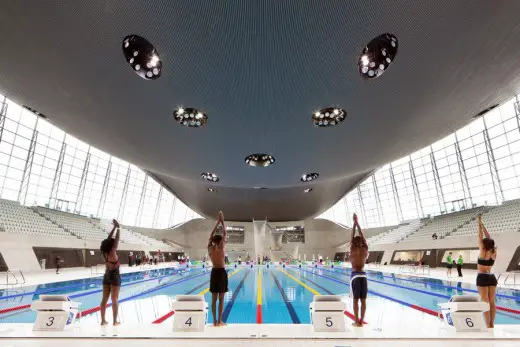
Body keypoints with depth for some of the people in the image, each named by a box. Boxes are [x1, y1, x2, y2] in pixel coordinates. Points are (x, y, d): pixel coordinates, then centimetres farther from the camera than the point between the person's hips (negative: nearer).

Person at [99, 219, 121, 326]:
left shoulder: (104, 253, -1)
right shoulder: (112, 253, -19)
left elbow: (109, 239, 3)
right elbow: (116, 240, -19)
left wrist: (114, 227, 5)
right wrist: (118, 228, -12)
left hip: (107, 276, 7)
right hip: (114, 276, -7)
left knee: (104, 299, 10)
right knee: (114, 299, -2)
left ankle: (103, 320, 16)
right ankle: (115, 321, 3)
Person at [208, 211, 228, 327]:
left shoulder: (209, 248, 2)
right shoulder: (220, 248, -12)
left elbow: (212, 234, 10)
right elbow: (224, 233, -7)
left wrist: (218, 222, 14)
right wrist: (222, 221, 1)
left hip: (214, 272, 6)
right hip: (221, 272, -5)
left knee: (214, 298, 9)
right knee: (221, 298, 1)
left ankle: (215, 320, 14)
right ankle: (219, 321, 5)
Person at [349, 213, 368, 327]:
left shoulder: (353, 249, -5)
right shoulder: (365, 249, 2)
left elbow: (352, 237, 1)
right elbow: (362, 236, 7)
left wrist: (354, 223, 5)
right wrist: (357, 223, 11)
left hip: (355, 275, -3)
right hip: (363, 275, 3)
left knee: (356, 299, 0)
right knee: (363, 300, 7)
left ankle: (357, 322, 2)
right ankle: (361, 321, 12)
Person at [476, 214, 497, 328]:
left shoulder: (483, 252, -14)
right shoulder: (494, 253, 1)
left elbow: (480, 237, -10)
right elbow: (488, 238, 7)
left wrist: (479, 224, -4)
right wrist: (482, 224, 11)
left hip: (482, 278, -6)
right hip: (492, 278, 6)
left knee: (485, 302, -2)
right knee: (492, 302, 11)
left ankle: (488, 326, 3)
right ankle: (492, 324, 18)